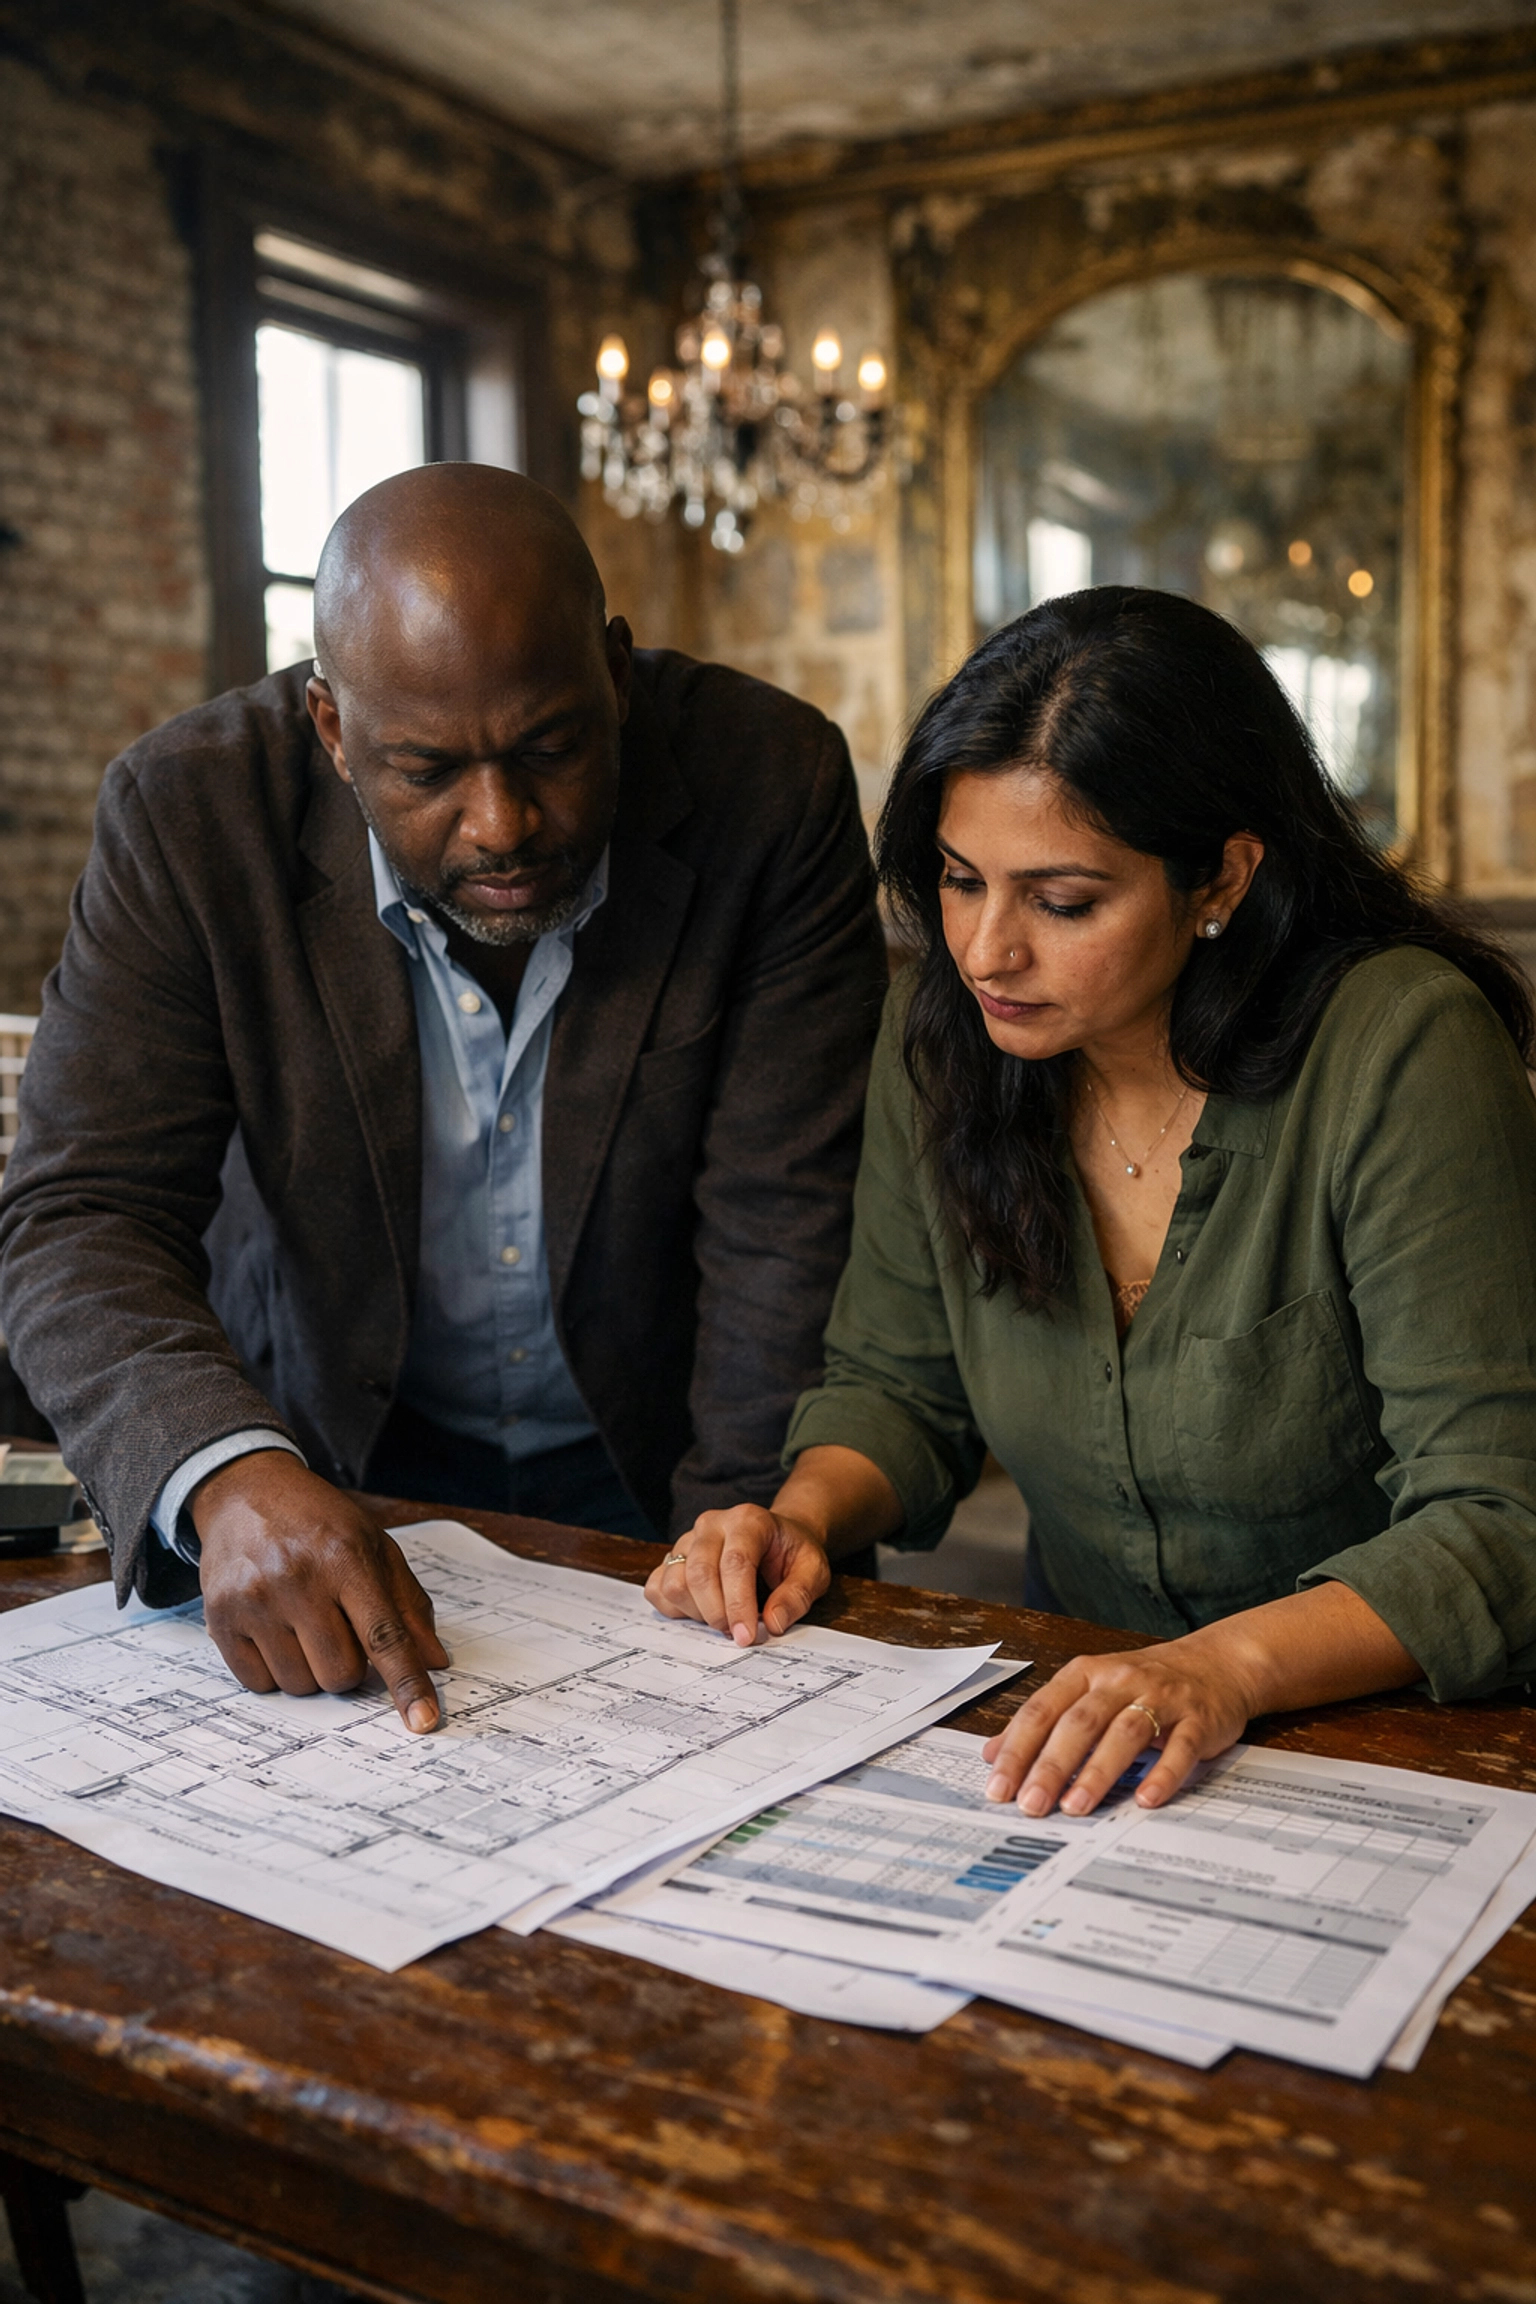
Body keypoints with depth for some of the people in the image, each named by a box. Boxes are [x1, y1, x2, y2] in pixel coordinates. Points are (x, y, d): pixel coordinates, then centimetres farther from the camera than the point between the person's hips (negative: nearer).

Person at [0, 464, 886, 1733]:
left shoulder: (773, 785, -18)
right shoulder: (191, 813, -16)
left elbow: (780, 1226, -14)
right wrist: (230, 1476, -39)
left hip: (646, 1460, -1)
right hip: (330, 1455, 2)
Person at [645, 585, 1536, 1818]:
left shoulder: (1401, 1054, -19)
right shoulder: (944, 1032, -4)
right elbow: (897, 1386, 9)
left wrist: (1227, 1665, -35)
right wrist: (805, 1515, -12)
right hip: (1075, 1713, 4)